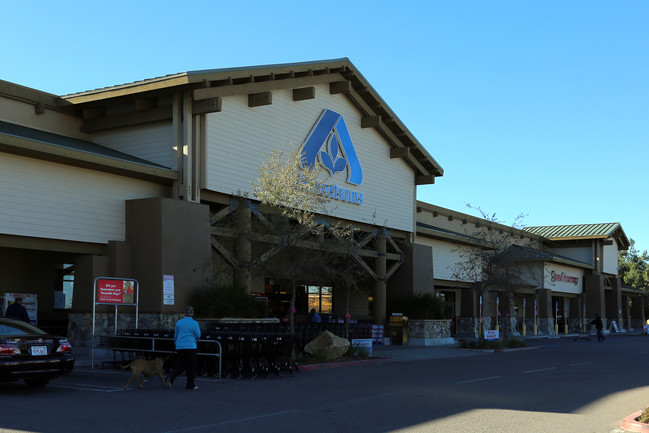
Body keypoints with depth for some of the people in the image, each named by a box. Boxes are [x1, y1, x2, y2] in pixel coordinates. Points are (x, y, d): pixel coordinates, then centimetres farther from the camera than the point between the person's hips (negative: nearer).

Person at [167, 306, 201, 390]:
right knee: (191, 366, 5)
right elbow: (198, 336, -2)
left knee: (180, 365, 10)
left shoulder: (178, 322, 8)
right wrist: (199, 329, 18)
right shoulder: (194, 323, -6)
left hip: (180, 347, 4)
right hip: (190, 346, -4)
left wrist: (176, 345, 29)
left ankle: (171, 377, -13)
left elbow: (175, 336, 16)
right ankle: (190, 385, 10)